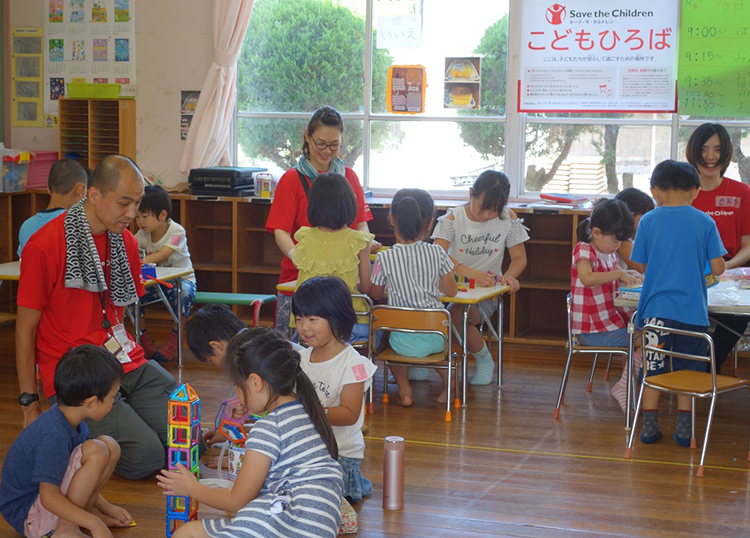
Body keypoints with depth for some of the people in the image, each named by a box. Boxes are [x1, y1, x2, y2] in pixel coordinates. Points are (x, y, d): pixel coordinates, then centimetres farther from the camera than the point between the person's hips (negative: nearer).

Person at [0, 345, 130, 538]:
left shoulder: (73, 422, 2)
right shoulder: (54, 435, -29)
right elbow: (49, 498, -29)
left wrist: (106, 507, 16)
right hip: (26, 515, -9)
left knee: (110, 446, -1)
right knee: (95, 451, -26)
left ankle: (85, 511, 3)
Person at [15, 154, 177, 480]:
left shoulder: (125, 241, 9)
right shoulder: (45, 245, -12)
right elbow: (25, 328, -7)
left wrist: (131, 358, 12)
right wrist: (29, 403, -5)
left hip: (127, 364, 7)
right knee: (145, 455, -20)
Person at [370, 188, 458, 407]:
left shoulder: (384, 259, -12)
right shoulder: (437, 253, -7)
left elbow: (376, 294, 4)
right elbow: (452, 291, 5)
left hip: (406, 343, -2)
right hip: (437, 339, 2)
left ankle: (405, 391, 22)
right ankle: (448, 384, 34)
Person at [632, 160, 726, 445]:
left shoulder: (648, 221, -2)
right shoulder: (705, 222, -4)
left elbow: (641, 265, 4)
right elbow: (718, 268, -4)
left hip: (656, 307, 0)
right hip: (693, 311, 0)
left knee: (653, 368, 10)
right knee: (687, 369, 12)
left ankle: (649, 426, 14)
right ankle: (684, 429, 15)